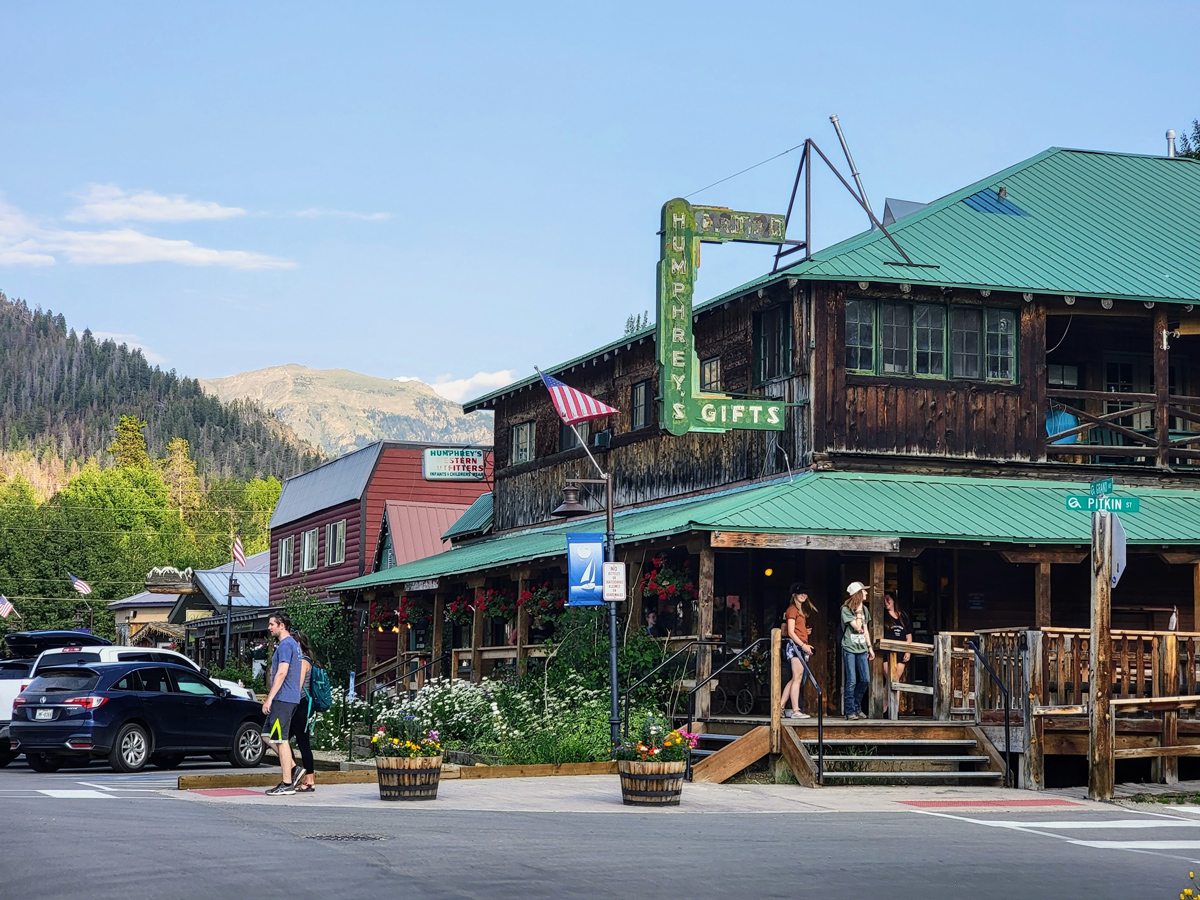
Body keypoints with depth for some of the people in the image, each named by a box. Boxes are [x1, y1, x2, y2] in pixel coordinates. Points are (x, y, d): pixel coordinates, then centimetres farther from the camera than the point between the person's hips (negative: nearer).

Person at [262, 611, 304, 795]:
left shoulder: (286, 645, -14)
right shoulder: (293, 644, 19)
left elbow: (282, 673, -22)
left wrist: (270, 698, -22)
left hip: (283, 699, -10)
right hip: (289, 698, 10)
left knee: (280, 739, -7)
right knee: (268, 735, 14)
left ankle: (287, 784, -5)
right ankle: (293, 768, 11)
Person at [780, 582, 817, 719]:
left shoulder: (801, 610, 21)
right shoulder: (792, 609, -7)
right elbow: (790, 632, -14)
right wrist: (803, 645, -19)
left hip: (800, 646, 10)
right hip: (794, 644, -10)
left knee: (796, 679, 9)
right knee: (797, 678, -11)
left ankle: (781, 707, 11)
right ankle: (796, 710, -12)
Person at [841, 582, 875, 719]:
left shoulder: (864, 609, 13)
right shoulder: (845, 610, -8)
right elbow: (857, 627, -15)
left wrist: (870, 647, 17)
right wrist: (858, 611, -12)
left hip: (862, 649, 6)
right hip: (849, 649, -6)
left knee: (865, 680, 3)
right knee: (851, 681, -7)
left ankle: (857, 708, 19)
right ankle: (850, 711, 2)